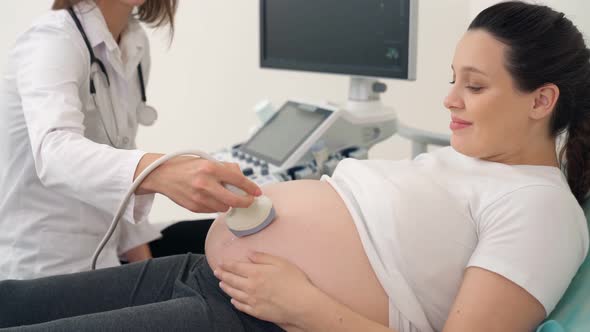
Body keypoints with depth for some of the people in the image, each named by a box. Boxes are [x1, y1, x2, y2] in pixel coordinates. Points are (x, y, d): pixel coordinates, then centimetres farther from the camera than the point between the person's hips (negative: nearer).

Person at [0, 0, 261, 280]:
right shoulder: (51, 40, -21)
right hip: (38, 269, -7)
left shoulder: (135, 45, 1)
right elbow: (54, 152, -40)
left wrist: (140, 255, 6)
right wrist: (160, 173, -57)